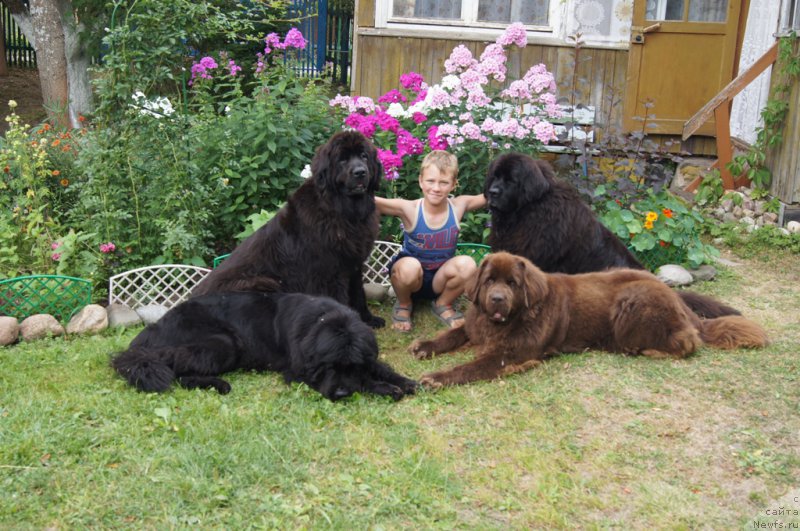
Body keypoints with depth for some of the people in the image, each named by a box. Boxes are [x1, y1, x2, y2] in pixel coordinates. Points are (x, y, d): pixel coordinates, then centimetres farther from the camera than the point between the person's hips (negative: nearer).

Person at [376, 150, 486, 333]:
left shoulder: (459, 205, -11)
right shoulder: (409, 209, -22)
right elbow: (372, 201, -31)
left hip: (440, 279, 2)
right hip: (411, 276, -2)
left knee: (467, 265, -27)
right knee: (410, 266, -36)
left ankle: (443, 304, 3)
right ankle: (403, 304, -1)